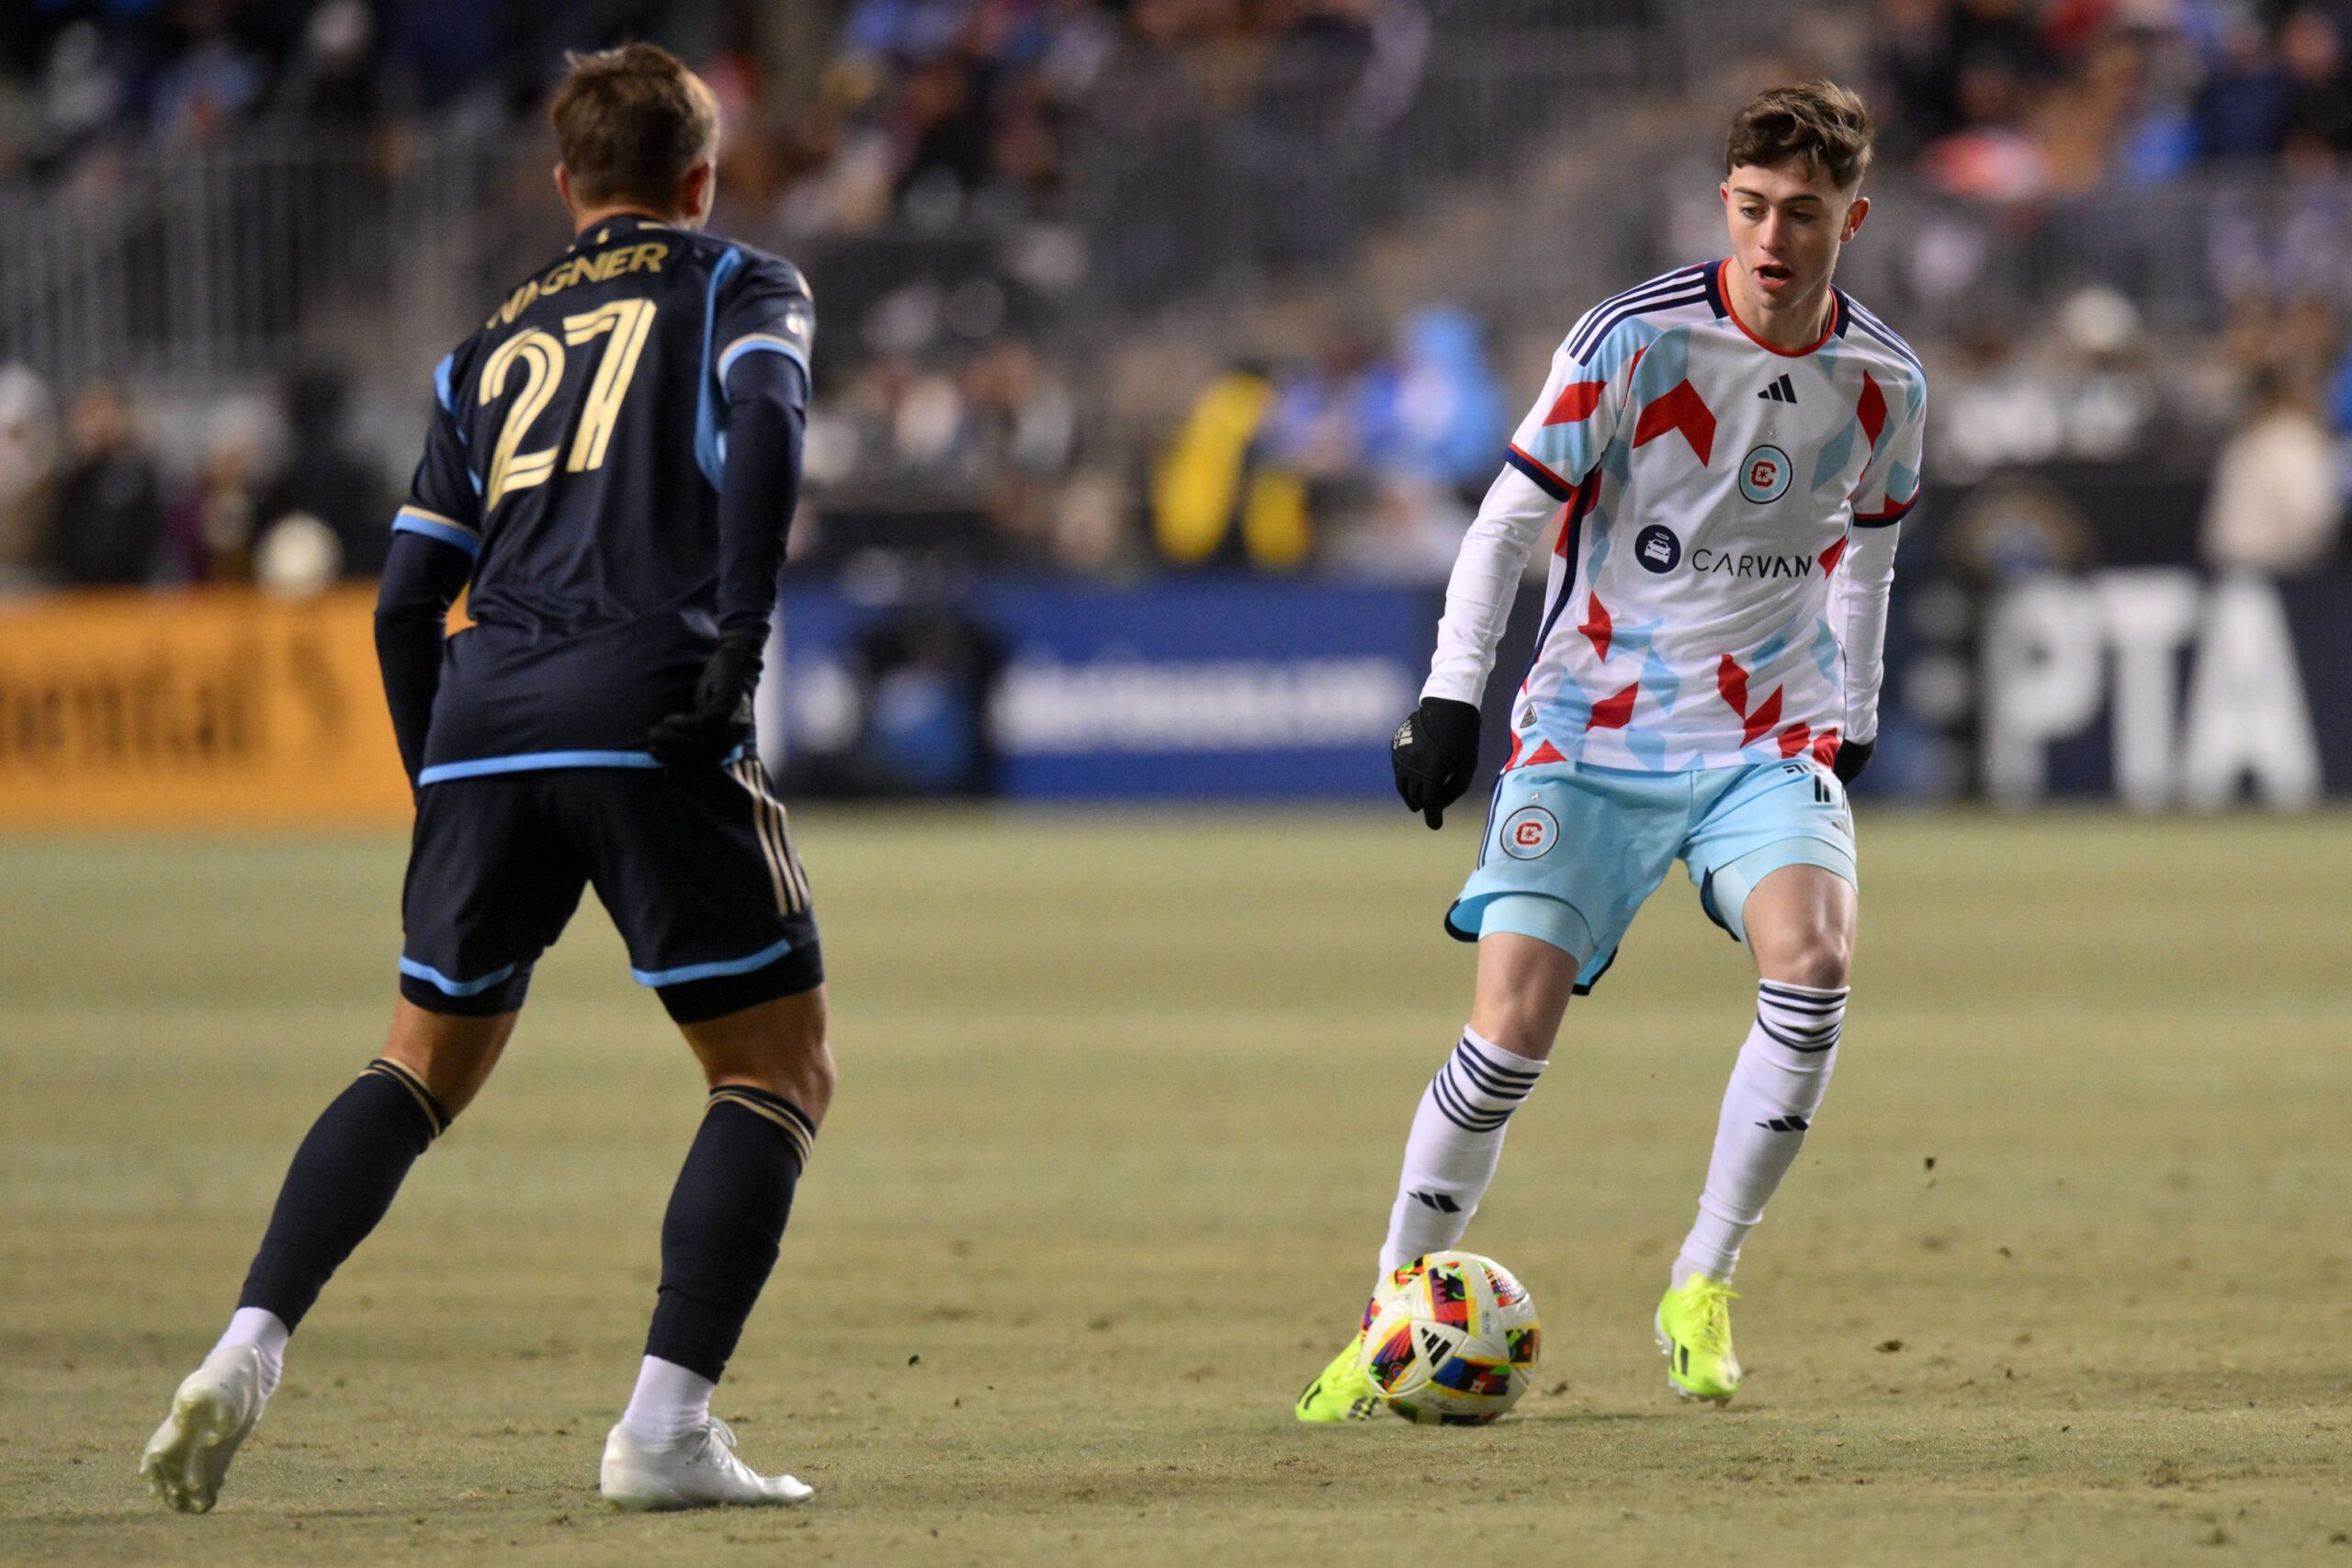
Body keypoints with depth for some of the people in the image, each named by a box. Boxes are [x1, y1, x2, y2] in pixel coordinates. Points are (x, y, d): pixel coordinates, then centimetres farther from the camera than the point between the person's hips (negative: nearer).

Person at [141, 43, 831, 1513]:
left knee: (425, 1065, 18)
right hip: (653, 722, -5)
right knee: (782, 1071, 6)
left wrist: (444, 786, 30)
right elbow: (763, 427, -11)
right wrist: (742, 633, -14)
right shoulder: (741, 287, 13)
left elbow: (408, 598, 21)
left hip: (485, 728, 5)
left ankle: (250, 1349, 0)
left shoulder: (492, 348, 25)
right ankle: (668, 1426, -7)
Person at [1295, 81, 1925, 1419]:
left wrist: (1854, 722, 21)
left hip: (1766, 734, 2)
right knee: (1513, 1029, -12)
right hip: (1593, 729, -2)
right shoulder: (1637, 341, -13)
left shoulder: (1885, 385, -1)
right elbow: (1510, 518, -7)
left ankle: (1703, 1291, -11)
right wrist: (1450, 697, -11)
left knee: (1812, 955, -26)